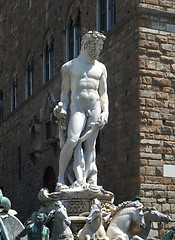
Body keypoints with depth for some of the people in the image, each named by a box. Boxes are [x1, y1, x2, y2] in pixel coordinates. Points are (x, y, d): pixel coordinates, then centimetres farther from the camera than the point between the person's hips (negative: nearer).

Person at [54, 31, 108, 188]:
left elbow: (103, 93, 15)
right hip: (77, 107, -3)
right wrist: (63, 109, -6)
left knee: (90, 145, -4)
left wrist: (105, 112, 0)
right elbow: (65, 92, 11)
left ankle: (83, 180, -4)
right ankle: (61, 177, -14)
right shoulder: (69, 67, 11)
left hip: (95, 108, 3)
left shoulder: (100, 68, 17)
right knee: (73, 140, -23)